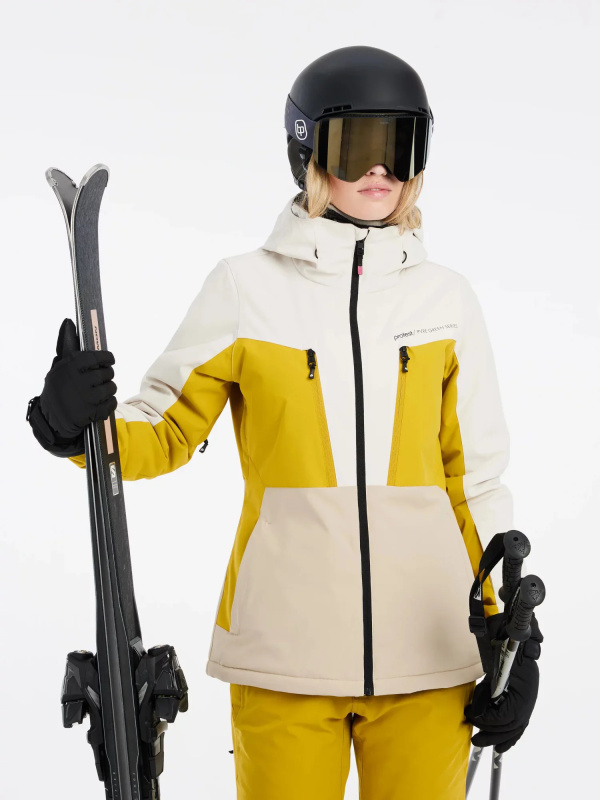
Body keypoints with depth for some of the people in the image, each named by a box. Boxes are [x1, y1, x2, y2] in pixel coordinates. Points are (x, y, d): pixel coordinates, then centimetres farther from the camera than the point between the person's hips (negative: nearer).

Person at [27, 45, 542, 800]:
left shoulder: (446, 297, 7)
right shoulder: (246, 288, 2)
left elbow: (477, 478, 11)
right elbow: (162, 433, 4)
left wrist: (513, 634, 6)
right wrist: (78, 427, -17)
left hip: (429, 653, 2)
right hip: (285, 653, -1)